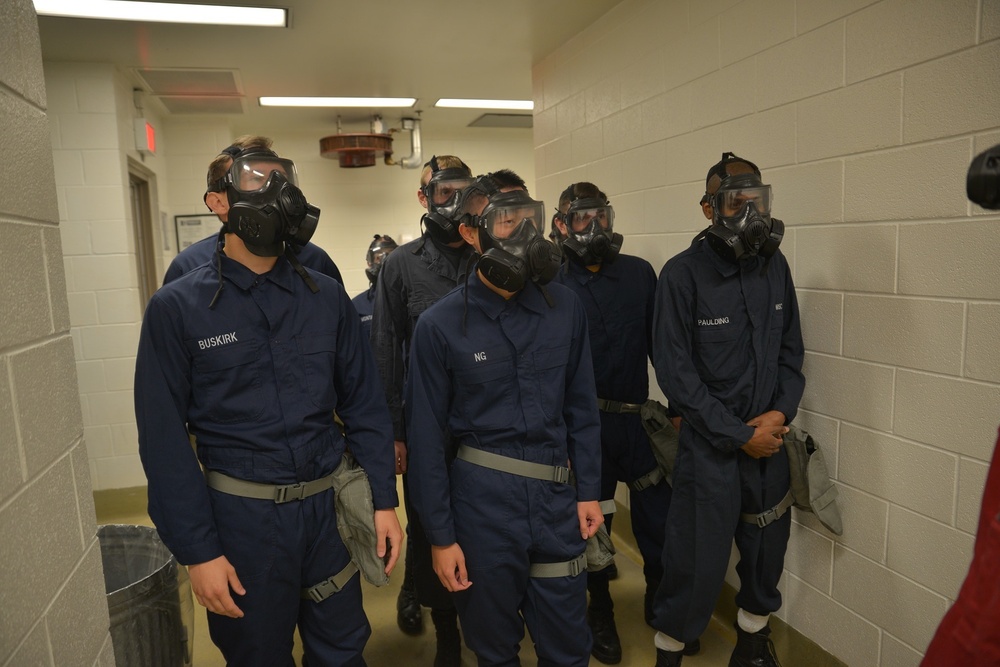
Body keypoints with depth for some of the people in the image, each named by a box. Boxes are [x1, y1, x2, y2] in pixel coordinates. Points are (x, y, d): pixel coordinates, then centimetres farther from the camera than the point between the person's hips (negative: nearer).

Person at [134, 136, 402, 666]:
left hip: (329, 506, 3)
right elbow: (165, 438, -8)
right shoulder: (178, 308, -8)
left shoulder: (327, 298, 0)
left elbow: (364, 405, 3)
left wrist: (384, 501, -1)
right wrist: (197, 551, -9)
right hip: (241, 516, -2)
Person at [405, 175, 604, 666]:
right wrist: (440, 535, -4)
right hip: (481, 500, -2)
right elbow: (427, 435, -6)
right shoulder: (440, 325, -10)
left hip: (555, 495, 2)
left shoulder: (565, 308, -2)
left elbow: (581, 406, 7)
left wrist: (588, 489, 6)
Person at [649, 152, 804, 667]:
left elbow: (790, 349, 10)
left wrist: (781, 412, -6)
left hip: (769, 440, 5)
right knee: (699, 558, 3)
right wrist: (739, 434, -12)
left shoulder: (774, 266, 4)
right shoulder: (682, 273, -13)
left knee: (767, 547, 17)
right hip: (709, 444, -5)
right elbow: (675, 372, -13)